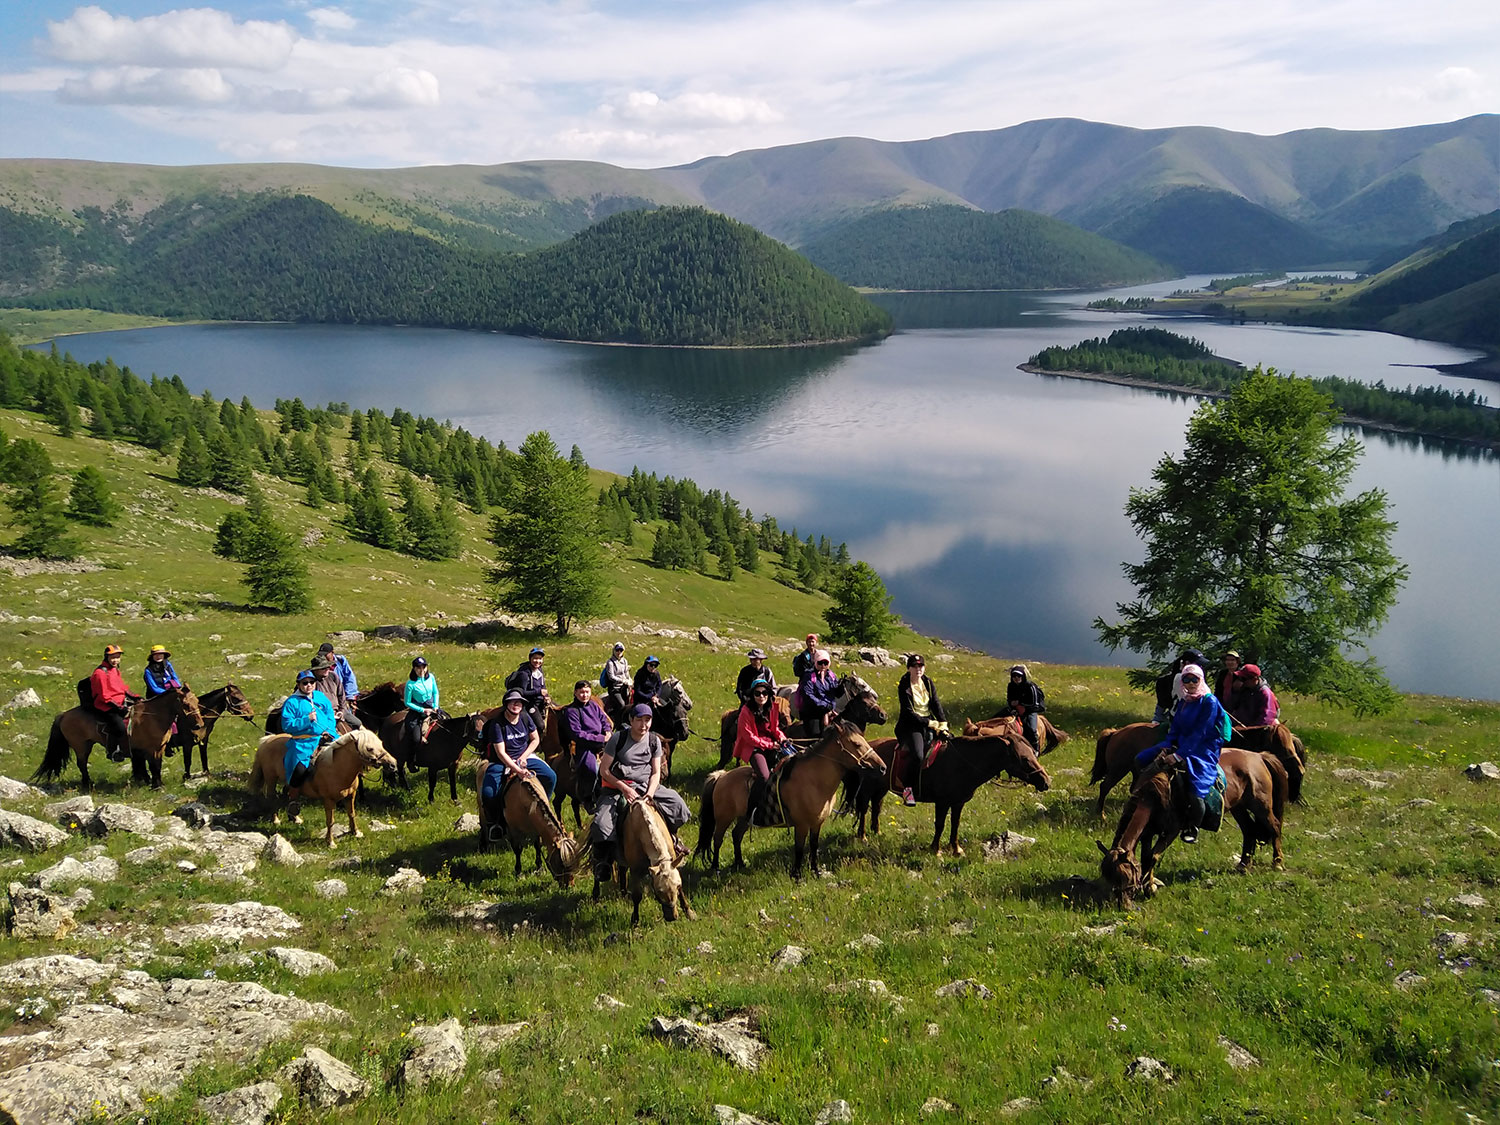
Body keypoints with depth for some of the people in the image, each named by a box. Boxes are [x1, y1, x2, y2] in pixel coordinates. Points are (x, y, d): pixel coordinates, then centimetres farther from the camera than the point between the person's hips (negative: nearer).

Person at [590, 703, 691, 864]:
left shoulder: (654, 741, 3)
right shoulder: (619, 738, -9)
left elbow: (656, 773, 4)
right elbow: (604, 770, -8)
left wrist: (650, 793, -16)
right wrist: (624, 789, -18)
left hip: (646, 786, 4)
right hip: (618, 787, -3)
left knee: (678, 804, -11)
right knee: (601, 824, -26)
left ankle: (672, 839, 18)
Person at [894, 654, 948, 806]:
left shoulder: (929, 684, 9)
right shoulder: (904, 687, -8)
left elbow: (936, 704, 2)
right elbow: (908, 712, -13)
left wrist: (943, 722, -12)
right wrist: (928, 723, -18)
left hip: (930, 722, 6)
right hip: (910, 725, -6)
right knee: (917, 755, -28)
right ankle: (907, 788, -17)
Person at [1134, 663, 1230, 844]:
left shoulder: (1210, 702, -12)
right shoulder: (1183, 702, 11)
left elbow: (1200, 734, -18)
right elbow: (1175, 729, 9)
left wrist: (1178, 755, -24)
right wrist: (1165, 748, -11)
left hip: (1203, 752, -7)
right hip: (1181, 745, 8)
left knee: (1195, 791, -26)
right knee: (1141, 760, -1)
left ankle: (1192, 829, -1)